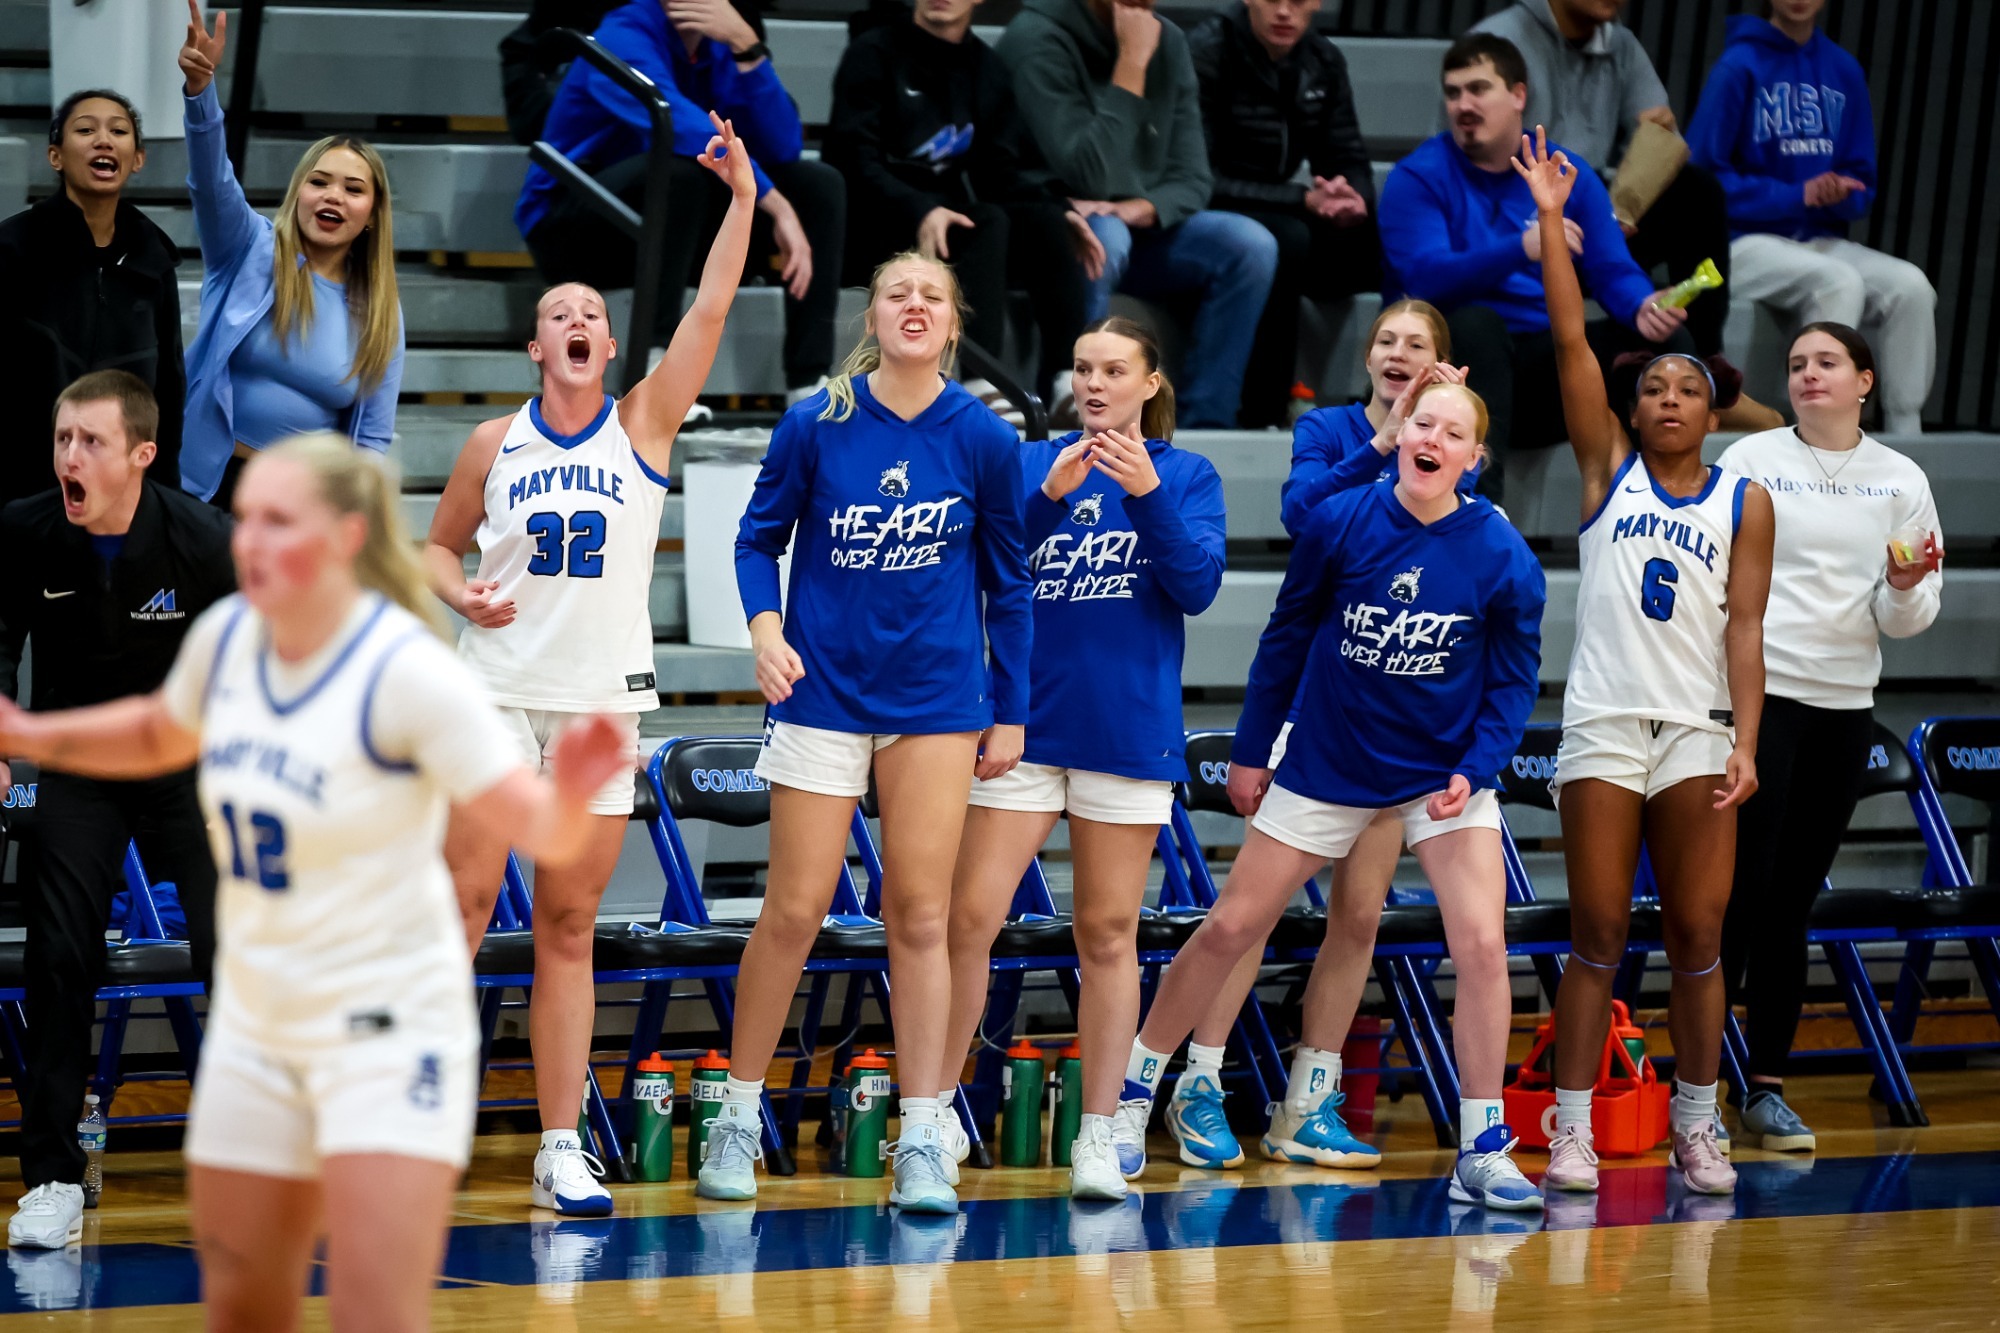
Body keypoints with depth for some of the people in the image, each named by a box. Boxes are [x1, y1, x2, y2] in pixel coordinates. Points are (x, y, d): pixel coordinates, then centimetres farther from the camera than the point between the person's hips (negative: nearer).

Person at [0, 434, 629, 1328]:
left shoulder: (407, 672, -19)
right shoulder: (224, 636, -1)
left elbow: (543, 831, -20)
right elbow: (160, 734, 22)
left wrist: (570, 790, -42)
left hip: (388, 1026, -6)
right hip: (254, 1023, 6)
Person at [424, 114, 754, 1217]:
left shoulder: (643, 425, 3)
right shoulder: (493, 445, 5)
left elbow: (711, 309, -6)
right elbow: (437, 546, 15)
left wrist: (741, 196, -14)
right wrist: (462, 594, -6)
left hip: (604, 700, 1)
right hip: (498, 690, -1)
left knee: (569, 928, 4)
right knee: (462, 906, -7)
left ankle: (561, 1150, 6)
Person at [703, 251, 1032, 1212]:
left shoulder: (982, 438, -2)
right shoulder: (815, 427, -5)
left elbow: (1007, 580, 6)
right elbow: (759, 538, 6)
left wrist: (1011, 708, 8)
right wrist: (766, 630, -12)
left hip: (937, 700, 1)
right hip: (823, 690, -1)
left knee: (919, 916, 1)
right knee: (794, 910, -1)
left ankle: (922, 1143, 4)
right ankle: (739, 1115, 15)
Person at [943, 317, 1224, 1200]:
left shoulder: (1186, 476, 5)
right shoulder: (1030, 462, 7)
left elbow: (1197, 586, -7)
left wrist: (1147, 492, -19)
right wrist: (1050, 494, -18)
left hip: (1128, 729, 0)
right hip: (1026, 720, 1)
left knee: (1108, 933, 5)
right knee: (969, 916, -6)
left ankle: (1105, 1131, 10)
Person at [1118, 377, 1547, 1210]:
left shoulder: (1502, 556, -13)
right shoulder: (1339, 523, -11)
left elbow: (1514, 679, -5)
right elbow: (1287, 635, 1)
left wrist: (1475, 771, -17)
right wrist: (1250, 750, 5)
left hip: (1445, 777, -1)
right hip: (1325, 765, 1)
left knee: (1481, 944, -14)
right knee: (1231, 926, 6)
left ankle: (1483, 1151, -5)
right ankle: (1139, 1078, 26)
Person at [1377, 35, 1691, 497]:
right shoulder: (1419, 178, -3)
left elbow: (1613, 272, 2)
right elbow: (1427, 278, -19)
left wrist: (1643, 307, -23)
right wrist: (1521, 249, -35)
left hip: (1546, 373, 4)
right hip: (1459, 361, -4)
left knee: (1667, 338, -14)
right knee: (1476, 321, -36)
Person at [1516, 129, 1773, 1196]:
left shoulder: (1745, 503, 8)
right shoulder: (1607, 470, 7)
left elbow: (1745, 628, 2)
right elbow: (1570, 339, 0)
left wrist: (1746, 743, -8)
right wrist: (1551, 220, -6)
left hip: (1699, 732, 1)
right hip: (1603, 726, -1)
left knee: (1698, 936, 2)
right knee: (1599, 935, -3)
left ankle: (1697, 1126, 11)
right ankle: (1572, 1128, 0)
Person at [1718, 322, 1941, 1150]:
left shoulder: (1901, 481, 8)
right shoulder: (1750, 461, 1)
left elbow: (1909, 620, 9)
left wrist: (1905, 586, -11)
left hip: (1845, 707, 3)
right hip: (1758, 692, -3)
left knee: (1792, 903, 7)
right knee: (1739, 890, -9)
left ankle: (1767, 1088, 12)